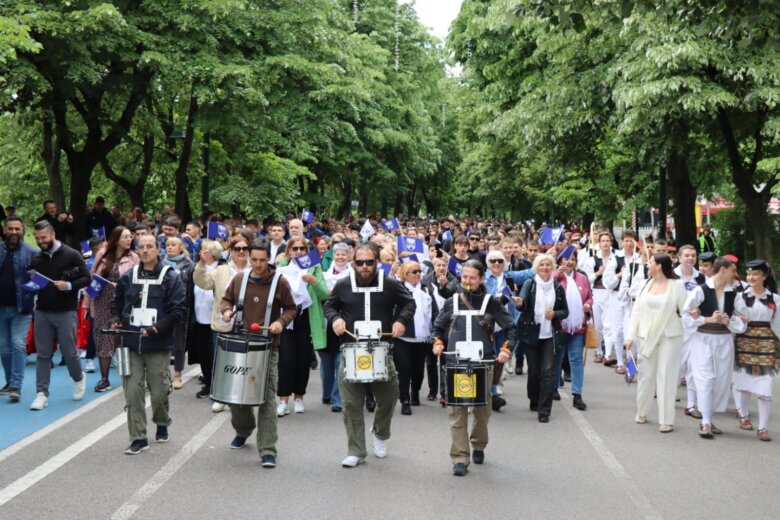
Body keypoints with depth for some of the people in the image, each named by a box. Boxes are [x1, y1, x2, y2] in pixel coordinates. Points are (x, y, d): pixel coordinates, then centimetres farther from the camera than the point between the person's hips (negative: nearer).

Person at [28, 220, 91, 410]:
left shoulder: (72, 255, -5)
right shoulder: (36, 259, 9)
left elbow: (86, 279, -5)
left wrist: (69, 286, -21)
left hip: (65, 312, -4)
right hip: (42, 312, 4)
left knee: (69, 352, 2)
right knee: (43, 354, 3)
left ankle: (78, 379, 31)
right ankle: (42, 393, 6)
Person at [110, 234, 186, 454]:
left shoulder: (171, 278, -2)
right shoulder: (128, 277, 10)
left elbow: (178, 310, -7)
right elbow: (117, 302, 21)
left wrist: (158, 328, -17)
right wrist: (116, 320, 1)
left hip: (158, 345, -3)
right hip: (131, 343, 3)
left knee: (159, 392, 6)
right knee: (133, 391, -2)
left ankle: (162, 424, 35)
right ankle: (138, 438, 5)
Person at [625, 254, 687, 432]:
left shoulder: (677, 285, -4)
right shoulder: (646, 284, 7)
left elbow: (684, 310, -3)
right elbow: (637, 310, 6)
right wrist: (631, 335, 1)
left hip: (669, 336, -3)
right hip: (646, 335, 4)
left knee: (666, 376, -1)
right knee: (646, 375, 10)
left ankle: (666, 420, 4)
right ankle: (641, 412, 26)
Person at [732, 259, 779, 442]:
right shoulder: (741, 296, 0)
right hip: (744, 343, 0)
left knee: (765, 387, -5)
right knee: (743, 382, 9)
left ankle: (763, 428, 0)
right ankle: (743, 415, 32)